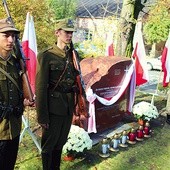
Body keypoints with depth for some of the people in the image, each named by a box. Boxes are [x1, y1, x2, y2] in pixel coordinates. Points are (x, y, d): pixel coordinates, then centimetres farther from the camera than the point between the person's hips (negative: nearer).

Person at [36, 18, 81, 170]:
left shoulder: (72, 55, 6)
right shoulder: (46, 56, -13)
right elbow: (40, 87, -14)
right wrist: (42, 116, -14)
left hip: (69, 107, 6)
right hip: (54, 107, -6)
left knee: (61, 142, 19)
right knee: (49, 144, 9)